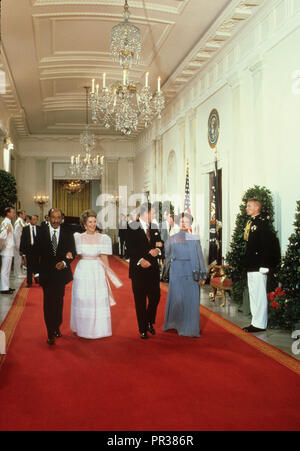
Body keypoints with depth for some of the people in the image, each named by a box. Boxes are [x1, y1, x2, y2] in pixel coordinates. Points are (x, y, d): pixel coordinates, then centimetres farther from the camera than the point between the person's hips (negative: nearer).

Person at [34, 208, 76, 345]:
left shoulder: (67, 234, 2)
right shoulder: (42, 233, 0)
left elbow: (72, 252, 0)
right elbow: (37, 252, 0)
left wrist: (64, 262, -17)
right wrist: (36, 270, -7)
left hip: (61, 271, 2)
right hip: (46, 273, -1)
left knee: (59, 302, 13)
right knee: (48, 303, -2)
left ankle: (57, 327, 32)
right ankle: (51, 333, 4)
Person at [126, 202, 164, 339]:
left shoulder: (155, 228, 10)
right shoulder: (132, 228, -6)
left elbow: (161, 247, 12)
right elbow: (130, 249, -10)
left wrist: (158, 250, -10)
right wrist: (140, 260, -22)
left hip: (153, 269, 4)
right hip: (139, 270, -4)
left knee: (155, 297, 6)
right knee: (140, 301, 5)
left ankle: (149, 323, 30)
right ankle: (143, 329, 19)